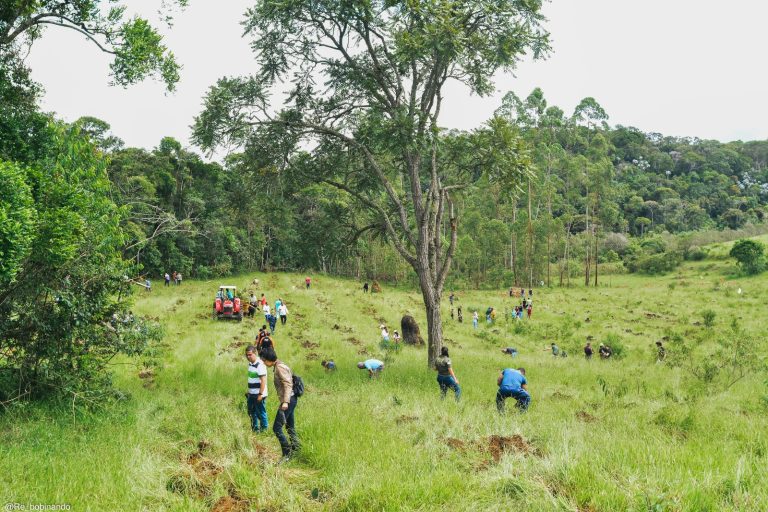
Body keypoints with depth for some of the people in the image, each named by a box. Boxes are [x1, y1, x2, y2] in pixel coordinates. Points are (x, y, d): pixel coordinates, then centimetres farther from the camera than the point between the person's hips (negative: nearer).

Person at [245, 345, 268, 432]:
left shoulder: (260, 365, -19)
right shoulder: (250, 364, 9)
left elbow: (263, 381, -21)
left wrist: (260, 394, -22)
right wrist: (249, 391, 19)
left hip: (259, 395, -9)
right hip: (251, 394, 9)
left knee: (261, 413, 1)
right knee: (251, 412, 17)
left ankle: (264, 429, 14)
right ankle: (255, 429, 31)